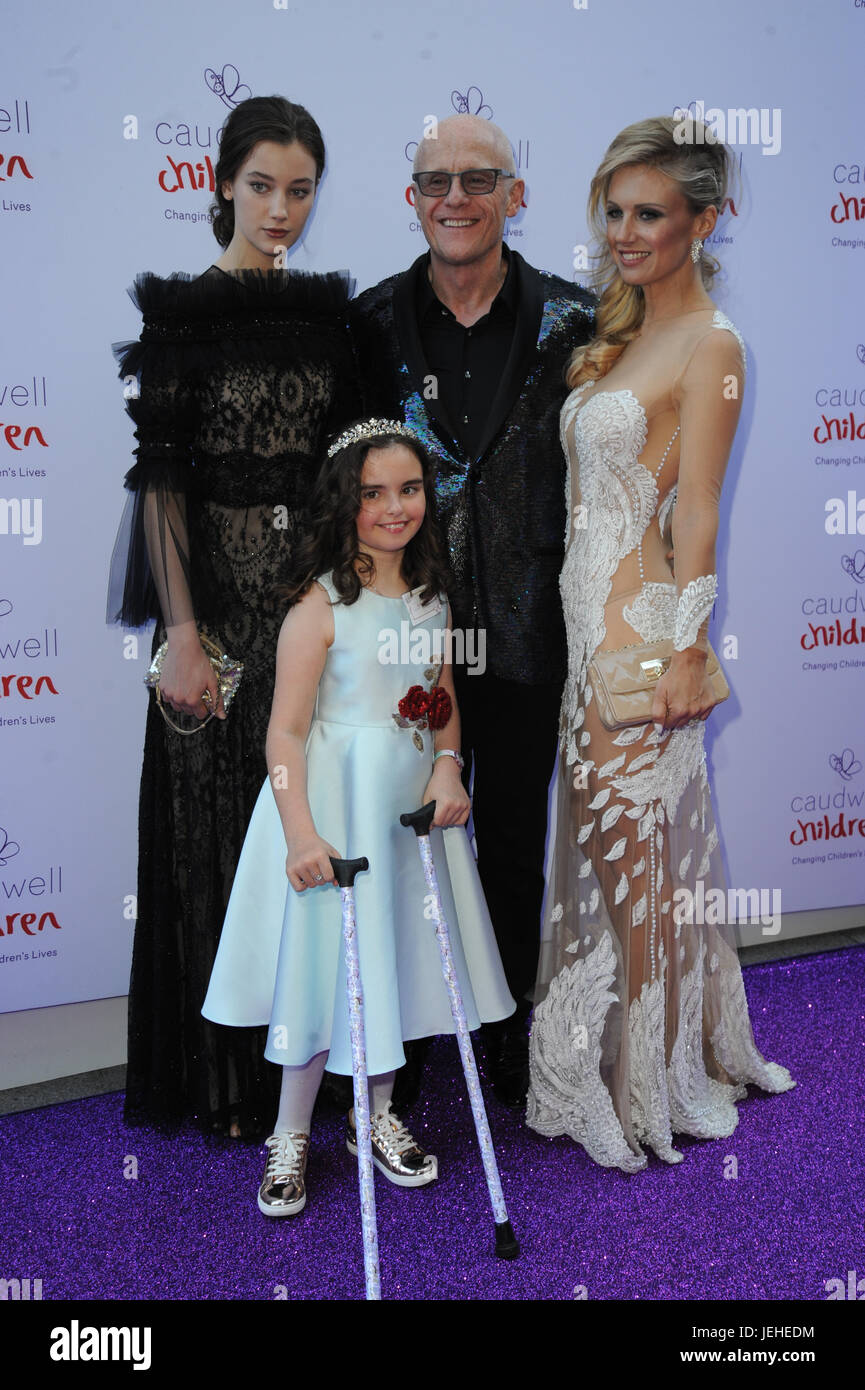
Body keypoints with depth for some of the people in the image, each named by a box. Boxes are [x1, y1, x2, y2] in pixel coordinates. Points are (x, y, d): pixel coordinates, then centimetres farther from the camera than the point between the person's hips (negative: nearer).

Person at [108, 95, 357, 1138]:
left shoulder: (331, 311, 10)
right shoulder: (182, 310, -4)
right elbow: (160, 477, -9)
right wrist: (181, 631, -15)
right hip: (220, 590, -4)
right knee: (220, 824, 3)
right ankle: (225, 1077, 18)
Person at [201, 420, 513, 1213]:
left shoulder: (431, 597, 6)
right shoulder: (321, 604, -14)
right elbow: (285, 730, -16)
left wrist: (447, 766, -4)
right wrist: (301, 834, -24)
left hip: (411, 796, 6)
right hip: (333, 799, -6)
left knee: (396, 952, 14)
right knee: (323, 956, 1)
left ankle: (378, 1117, 33)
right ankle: (292, 1134, 21)